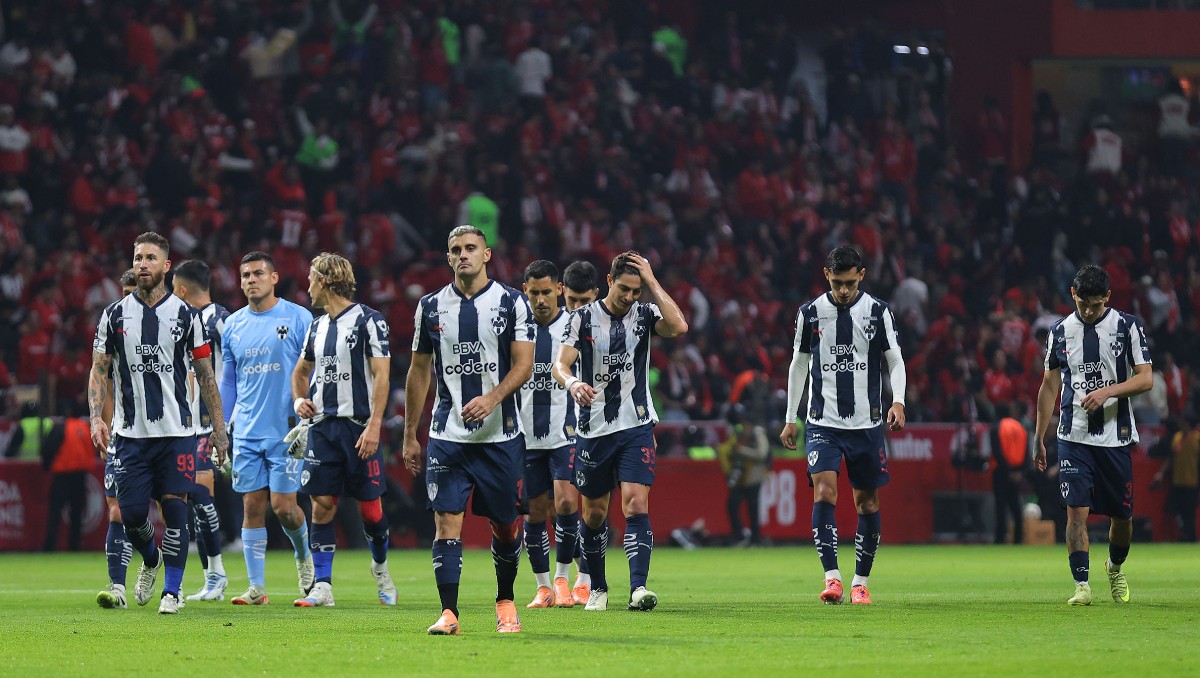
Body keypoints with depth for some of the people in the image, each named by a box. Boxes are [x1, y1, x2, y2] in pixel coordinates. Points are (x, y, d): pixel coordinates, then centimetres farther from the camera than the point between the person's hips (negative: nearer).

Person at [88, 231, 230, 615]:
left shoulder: (185, 315, 3)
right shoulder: (115, 316, 5)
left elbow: (205, 374, 7)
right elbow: (100, 370, 7)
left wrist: (218, 428, 3)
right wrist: (96, 417, -8)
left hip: (177, 431, -1)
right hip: (130, 434, 1)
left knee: (174, 508, -7)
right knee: (131, 512, -2)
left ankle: (172, 590, 1)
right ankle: (151, 560, 30)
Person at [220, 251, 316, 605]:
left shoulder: (298, 318, -3)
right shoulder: (232, 325, 9)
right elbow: (227, 382, 16)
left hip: (286, 430, -4)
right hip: (247, 433, 4)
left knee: (283, 506, -7)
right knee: (252, 507, 1)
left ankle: (304, 555, 23)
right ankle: (257, 587, 3)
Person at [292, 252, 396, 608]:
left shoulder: (368, 320, -6)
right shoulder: (317, 327, 14)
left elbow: (381, 375, -11)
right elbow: (301, 370, 29)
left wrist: (374, 426, -18)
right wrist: (300, 399, 8)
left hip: (359, 427, -5)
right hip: (322, 426, 5)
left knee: (369, 507, 0)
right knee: (322, 505, -2)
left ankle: (380, 566, 27)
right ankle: (322, 586, -2)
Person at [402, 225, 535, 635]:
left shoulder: (512, 303, 1)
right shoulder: (431, 307, 7)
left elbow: (523, 365, -4)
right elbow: (419, 372, 13)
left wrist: (492, 399, -22)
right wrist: (410, 436, 11)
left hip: (501, 434, -1)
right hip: (447, 435, 1)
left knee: (506, 525, 6)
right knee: (447, 521, -9)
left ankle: (505, 602, 26)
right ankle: (448, 613, -9)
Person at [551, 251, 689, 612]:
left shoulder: (645, 313, 1)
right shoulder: (584, 317, -2)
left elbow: (679, 327, -20)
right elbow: (560, 364, -10)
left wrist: (652, 281, -16)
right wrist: (572, 383, -33)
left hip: (636, 426, -1)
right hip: (594, 429, 1)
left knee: (636, 504, -16)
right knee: (594, 513, 9)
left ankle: (638, 587, -22)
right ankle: (597, 588, 25)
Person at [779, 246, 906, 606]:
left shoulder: (878, 312, 0)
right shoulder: (810, 313, 2)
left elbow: (895, 360, 4)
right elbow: (799, 364, 12)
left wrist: (898, 401, -14)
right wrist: (790, 419, 12)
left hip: (866, 424, 1)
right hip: (823, 423, 0)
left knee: (868, 503, 4)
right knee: (824, 492, -17)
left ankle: (860, 582, 15)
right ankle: (832, 578, -18)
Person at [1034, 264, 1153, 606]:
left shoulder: (1127, 326, 0)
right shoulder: (1061, 331, 6)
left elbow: (1146, 378, -4)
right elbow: (1049, 387, 13)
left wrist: (1107, 391, -20)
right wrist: (1039, 439, 12)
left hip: (1116, 436, -1)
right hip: (1073, 437, 1)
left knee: (1122, 515, 6)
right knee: (1077, 510, -12)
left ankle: (1115, 568, 34)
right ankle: (1081, 585, -10)